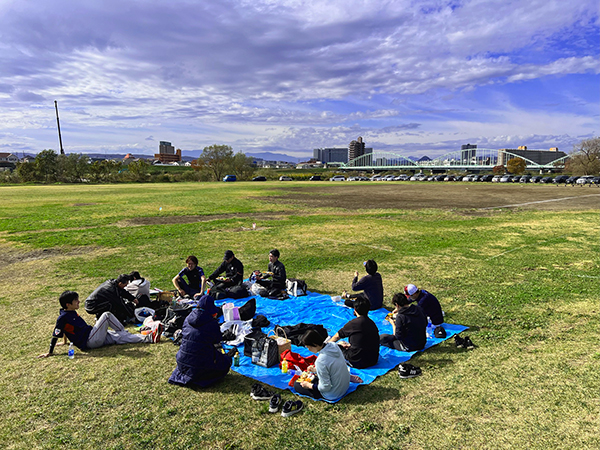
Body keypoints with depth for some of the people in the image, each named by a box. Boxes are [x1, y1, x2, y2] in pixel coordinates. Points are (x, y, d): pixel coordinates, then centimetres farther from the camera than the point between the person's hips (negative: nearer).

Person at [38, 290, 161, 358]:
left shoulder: (72, 313, 15)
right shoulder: (63, 317, -12)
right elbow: (56, 335, -11)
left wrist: (65, 341, 41)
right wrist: (50, 352, -9)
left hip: (92, 337, 8)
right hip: (89, 342, -8)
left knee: (120, 337, -4)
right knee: (106, 315, -13)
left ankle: (150, 337, -11)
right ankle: (126, 333, 4)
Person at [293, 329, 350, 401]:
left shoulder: (321, 361, -33)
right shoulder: (333, 345, -10)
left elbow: (326, 387, -23)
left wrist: (309, 385, -9)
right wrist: (316, 369, 11)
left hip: (333, 394, -7)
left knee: (296, 384, 2)